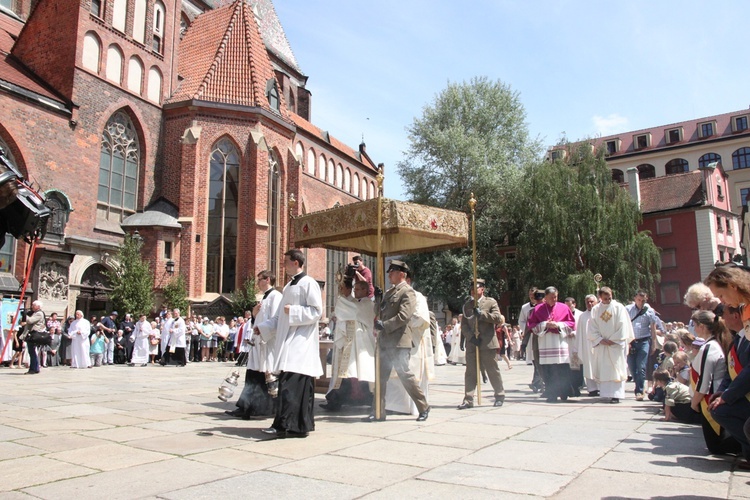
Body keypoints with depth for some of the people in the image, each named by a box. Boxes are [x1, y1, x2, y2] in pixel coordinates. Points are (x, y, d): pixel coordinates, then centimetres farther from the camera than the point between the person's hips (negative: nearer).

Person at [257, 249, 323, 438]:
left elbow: (317, 311, -14)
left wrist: (292, 311, -15)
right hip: (288, 342, 9)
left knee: (291, 384, -12)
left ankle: (284, 425, -11)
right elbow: (280, 316, 23)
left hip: (301, 343, -9)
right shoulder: (289, 286, 20)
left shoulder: (309, 284, -7)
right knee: (287, 383, 8)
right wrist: (262, 326, 14)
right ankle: (301, 425, 16)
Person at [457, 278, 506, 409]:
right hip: (471, 343, 3)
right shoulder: (467, 305, 13)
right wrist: (470, 336, -7)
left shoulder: (491, 302, 4)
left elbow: (498, 319, -5)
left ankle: (500, 396, 21)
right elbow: (463, 324, 9)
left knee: (493, 371, 5)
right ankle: (468, 400, 6)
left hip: (487, 343, -3)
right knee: (470, 372, 2)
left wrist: (482, 314, -15)